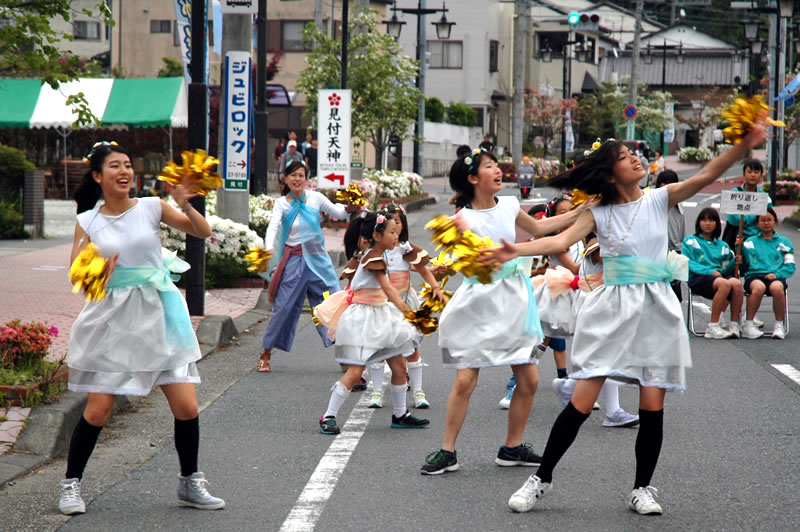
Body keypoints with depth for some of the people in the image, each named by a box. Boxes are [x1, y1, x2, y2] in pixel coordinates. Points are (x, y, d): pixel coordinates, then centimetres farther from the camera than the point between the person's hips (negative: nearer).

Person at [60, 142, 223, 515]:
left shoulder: (151, 207, 3)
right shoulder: (88, 221, 3)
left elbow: (203, 233, -1)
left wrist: (185, 206, -17)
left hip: (157, 315, 1)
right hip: (113, 319, -1)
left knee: (187, 407, -3)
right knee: (98, 410, -4)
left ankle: (189, 484, 16)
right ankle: (71, 484, 14)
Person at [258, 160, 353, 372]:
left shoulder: (315, 198, 4)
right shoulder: (281, 203, 0)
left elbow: (337, 213, 9)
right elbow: (273, 227, -12)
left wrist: (349, 207, -14)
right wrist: (268, 249, -31)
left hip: (317, 259, 2)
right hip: (293, 260, -1)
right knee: (283, 307, 0)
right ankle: (266, 354, 11)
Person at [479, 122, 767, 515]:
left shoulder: (659, 200, 5)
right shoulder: (599, 214, 3)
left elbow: (706, 177, -6)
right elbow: (561, 240, -9)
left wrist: (744, 146, -20)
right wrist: (518, 251, -26)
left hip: (655, 311, 1)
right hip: (613, 311, -1)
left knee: (652, 406, -1)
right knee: (582, 403, -6)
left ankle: (642, 489, 15)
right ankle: (542, 478, 8)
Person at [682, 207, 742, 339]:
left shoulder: (722, 245, 28)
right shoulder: (690, 241, 16)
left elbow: (726, 269, 19)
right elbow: (688, 263, 1)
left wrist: (735, 262, -2)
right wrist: (709, 271, -12)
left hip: (720, 275, 4)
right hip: (698, 277, -4)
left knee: (736, 283, -32)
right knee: (725, 284, -36)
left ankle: (734, 325, -29)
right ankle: (713, 326, -36)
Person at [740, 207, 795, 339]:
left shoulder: (784, 242, 19)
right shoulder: (750, 242, 20)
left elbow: (790, 266, 11)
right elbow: (744, 264, 13)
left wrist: (776, 274, -6)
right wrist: (739, 248, -3)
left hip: (775, 277, 0)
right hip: (754, 275, 0)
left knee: (777, 288, -37)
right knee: (759, 287, -38)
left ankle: (779, 325, -19)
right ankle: (748, 325, -26)